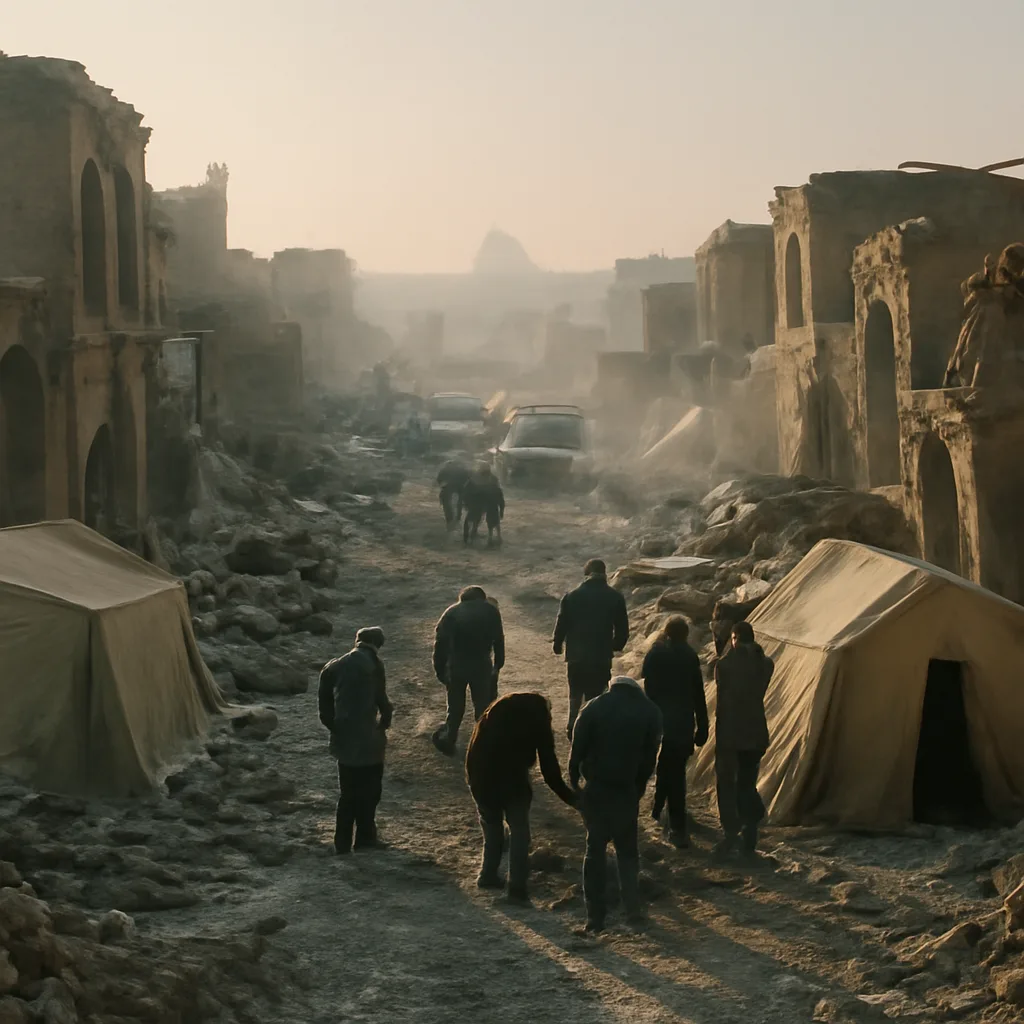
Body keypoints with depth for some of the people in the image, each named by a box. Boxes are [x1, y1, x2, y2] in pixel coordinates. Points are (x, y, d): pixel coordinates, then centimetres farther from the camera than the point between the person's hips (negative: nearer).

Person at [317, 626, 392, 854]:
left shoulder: (334, 667, 6)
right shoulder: (372, 664, -9)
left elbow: (325, 706, 5)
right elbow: (380, 698, -10)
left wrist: (336, 728, 13)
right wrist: (385, 721, 7)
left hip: (344, 739, 5)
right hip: (367, 739, -5)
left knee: (348, 794, 15)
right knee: (368, 793, 9)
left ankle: (343, 844, 16)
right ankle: (365, 840, 14)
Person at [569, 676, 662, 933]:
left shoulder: (593, 708, -1)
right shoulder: (650, 711, 3)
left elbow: (577, 749, -4)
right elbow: (650, 757, 3)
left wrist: (573, 781, 4)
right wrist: (639, 786, 10)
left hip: (595, 788, -1)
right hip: (627, 790, 1)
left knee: (595, 847, 5)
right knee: (627, 848, 16)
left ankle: (595, 915, 2)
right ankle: (632, 906, 5)